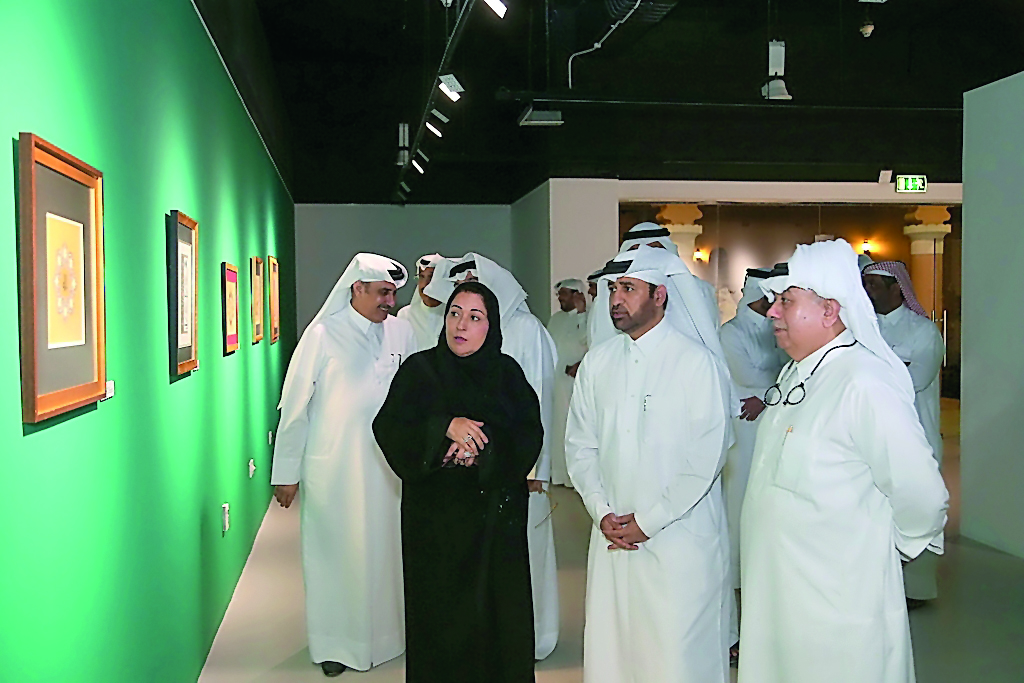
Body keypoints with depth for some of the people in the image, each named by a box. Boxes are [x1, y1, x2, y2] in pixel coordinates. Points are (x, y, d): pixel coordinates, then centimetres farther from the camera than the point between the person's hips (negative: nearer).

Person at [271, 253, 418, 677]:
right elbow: (295, 406, -5)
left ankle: (385, 632, 30)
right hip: (333, 467, -3)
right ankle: (335, 643, 23)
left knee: (385, 550, 12)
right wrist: (287, 472, -4)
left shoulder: (401, 332, -1)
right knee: (336, 553, 7)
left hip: (386, 465, 3)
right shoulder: (323, 334, -9)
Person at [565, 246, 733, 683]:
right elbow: (579, 445, 9)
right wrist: (603, 512, -3)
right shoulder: (597, 363, 7)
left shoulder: (695, 361, -8)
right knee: (608, 647, 11)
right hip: (611, 534, 5)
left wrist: (647, 522, -11)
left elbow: (706, 457, -12)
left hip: (680, 537, -4)